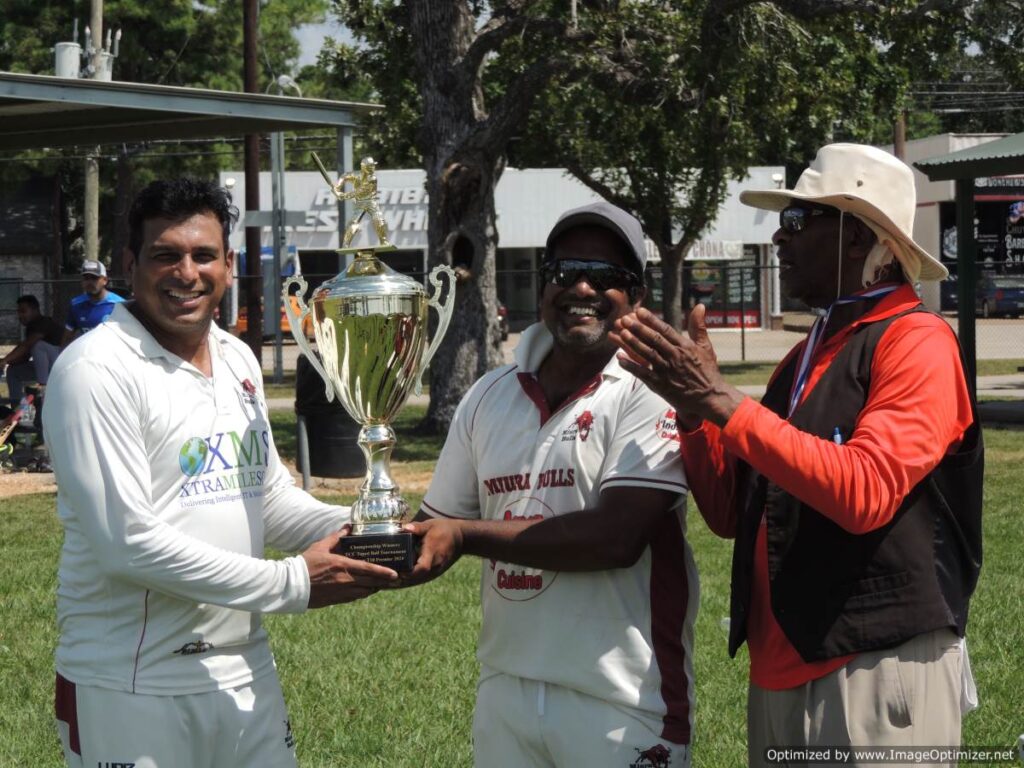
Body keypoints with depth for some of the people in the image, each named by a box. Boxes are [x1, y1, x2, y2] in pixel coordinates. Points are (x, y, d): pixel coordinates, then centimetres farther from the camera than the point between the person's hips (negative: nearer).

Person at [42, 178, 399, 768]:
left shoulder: (238, 360, 11)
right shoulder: (97, 370, -13)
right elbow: (129, 542, -20)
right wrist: (291, 584, -18)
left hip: (244, 671, 7)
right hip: (131, 689, -7)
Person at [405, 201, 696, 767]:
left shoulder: (650, 394, -9)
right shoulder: (490, 396, 10)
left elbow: (616, 537, -20)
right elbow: (440, 520, 12)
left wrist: (467, 535, -17)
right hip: (505, 692, 5)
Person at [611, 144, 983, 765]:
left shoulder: (916, 342, -9)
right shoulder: (806, 356, 15)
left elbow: (865, 492, -23)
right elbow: (730, 513, 14)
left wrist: (723, 400, -20)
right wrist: (692, 405, -1)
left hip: (879, 673, -8)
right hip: (782, 673, 8)